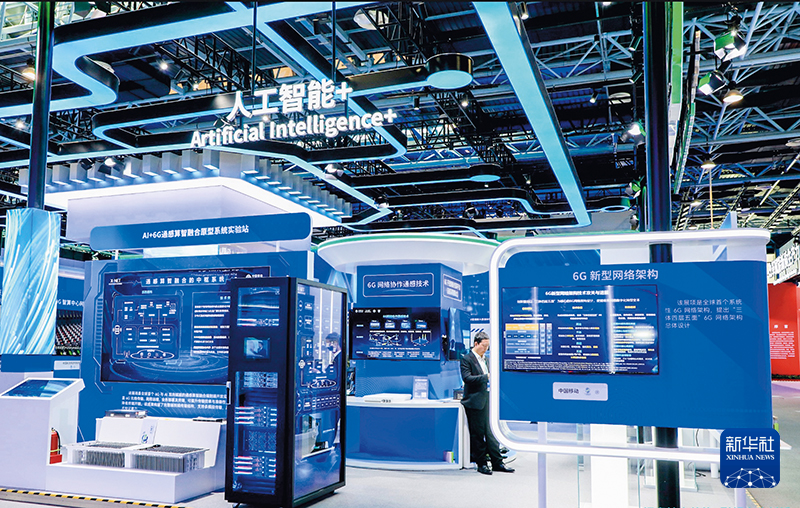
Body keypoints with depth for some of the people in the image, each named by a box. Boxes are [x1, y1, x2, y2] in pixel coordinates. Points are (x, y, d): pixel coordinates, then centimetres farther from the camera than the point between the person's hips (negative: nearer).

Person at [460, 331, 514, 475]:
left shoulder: (485, 359, 16)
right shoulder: (466, 359, -7)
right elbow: (467, 378, -18)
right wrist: (486, 377, -23)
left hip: (487, 400, 7)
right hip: (475, 402, -7)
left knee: (491, 432, 9)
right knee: (478, 434, 1)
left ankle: (497, 463, 14)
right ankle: (481, 464, 10)